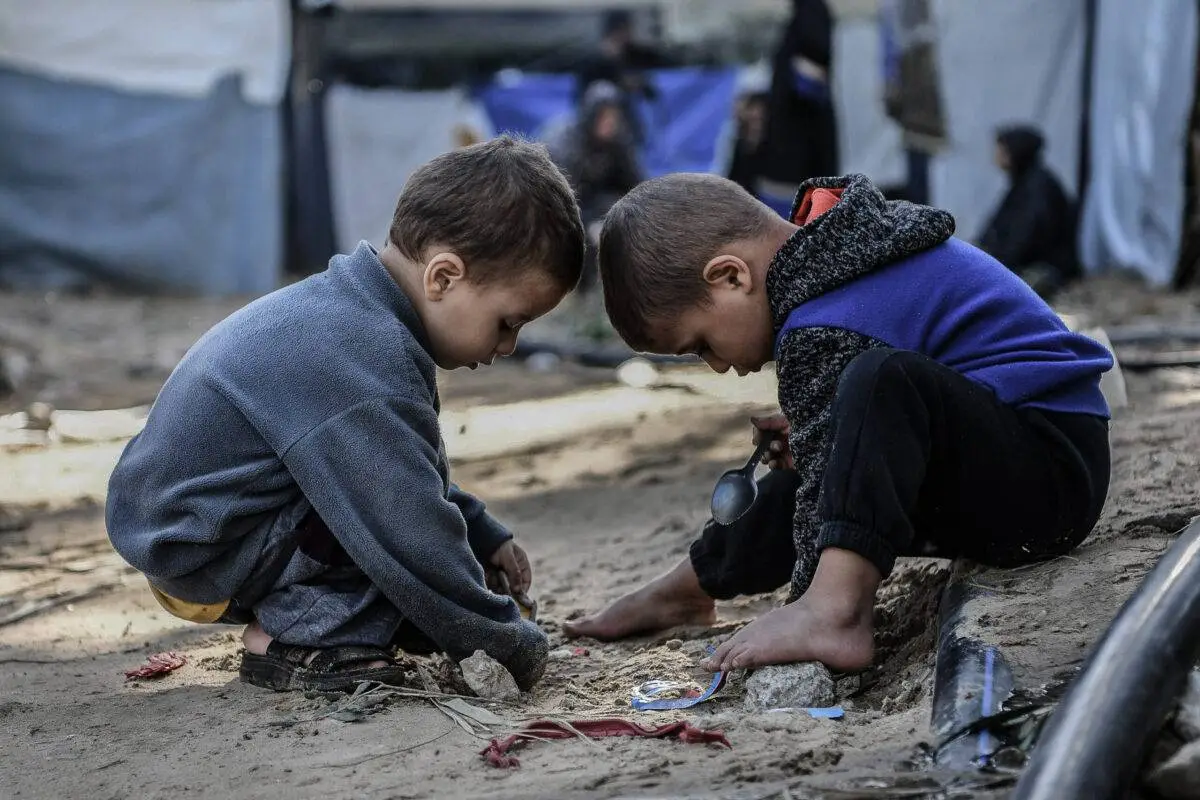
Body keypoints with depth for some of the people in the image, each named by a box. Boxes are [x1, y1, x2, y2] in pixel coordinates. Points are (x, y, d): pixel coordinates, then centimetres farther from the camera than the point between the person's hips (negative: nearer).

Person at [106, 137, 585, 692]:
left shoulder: (348, 312, 4)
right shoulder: (365, 364, -28)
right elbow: (413, 538, -26)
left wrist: (485, 537, 18)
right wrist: (510, 645, -15)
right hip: (201, 553, -10)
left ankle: (288, 614, 4)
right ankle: (298, 639, -8)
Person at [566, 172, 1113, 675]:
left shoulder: (822, 332, -22)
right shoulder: (844, 241, 9)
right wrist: (811, 430, 12)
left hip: (1052, 473, -11)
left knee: (886, 382, -35)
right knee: (814, 481, 22)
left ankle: (832, 611, -42)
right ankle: (681, 592, 41)